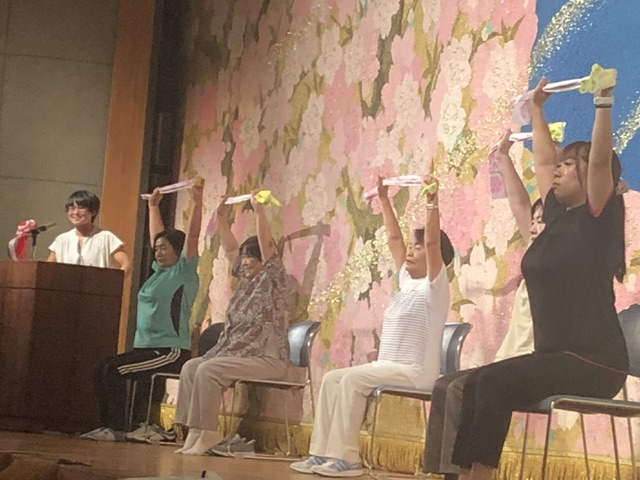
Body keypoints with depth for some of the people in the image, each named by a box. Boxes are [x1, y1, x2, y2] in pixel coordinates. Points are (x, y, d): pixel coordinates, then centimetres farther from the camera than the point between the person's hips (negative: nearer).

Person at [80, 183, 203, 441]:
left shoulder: (184, 272, -5)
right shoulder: (160, 270, 17)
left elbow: (193, 235, -14)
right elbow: (156, 237, 29)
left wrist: (197, 201, -19)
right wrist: (153, 206, 34)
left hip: (172, 350, -9)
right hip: (146, 346, 9)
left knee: (114, 369, -21)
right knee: (102, 369, -3)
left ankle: (118, 429, -16)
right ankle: (108, 425, -3)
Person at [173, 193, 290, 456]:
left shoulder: (273, 279, -4)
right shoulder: (247, 280, 18)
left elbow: (267, 244, -17)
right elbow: (230, 249, 23)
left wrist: (259, 210, -21)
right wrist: (221, 217, 17)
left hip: (267, 360, -9)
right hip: (238, 354, 9)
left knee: (208, 370, -25)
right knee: (191, 367, -5)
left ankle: (208, 432, -20)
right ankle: (196, 430, -11)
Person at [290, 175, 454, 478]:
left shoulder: (434, 286, -5)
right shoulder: (407, 281, 16)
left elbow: (432, 241, -19)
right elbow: (394, 238, 20)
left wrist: (432, 201, -25)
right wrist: (384, 199, 22)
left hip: (416, 372, -9)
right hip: (388, 367, 9)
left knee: (352, 380, -26)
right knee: (332, 379, -4)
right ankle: (322, 452, -10)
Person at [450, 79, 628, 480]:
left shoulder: (596, 218, -7)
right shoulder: (559, 216, 14)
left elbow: (601, 160, -21)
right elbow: (543, 162, 25)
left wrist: (604, 102, -24)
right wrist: (537, 110, 31)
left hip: (594, 362, -8)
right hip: (557, 356, 8)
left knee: (494, 382, -23)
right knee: (476, 384, -7)